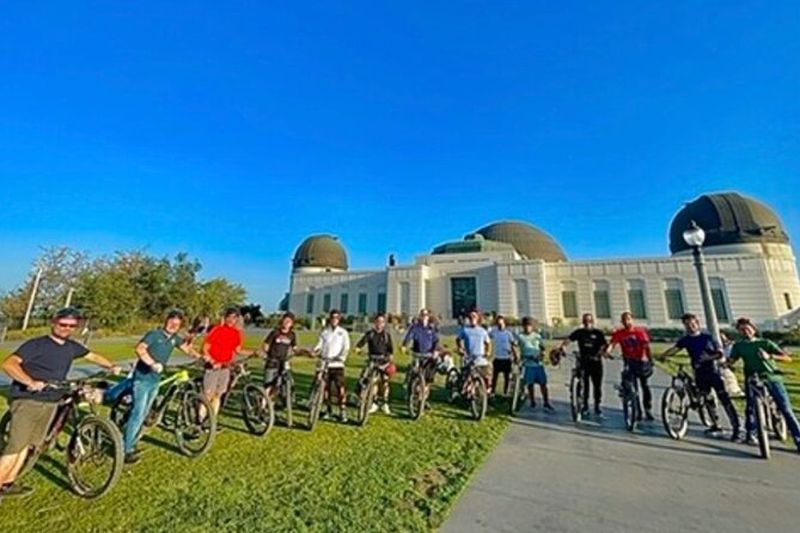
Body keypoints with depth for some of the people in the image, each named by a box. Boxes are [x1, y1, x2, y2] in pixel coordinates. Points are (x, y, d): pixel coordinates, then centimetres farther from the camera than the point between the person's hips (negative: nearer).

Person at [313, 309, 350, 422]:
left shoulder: (343, 332, 5)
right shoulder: (324, 331, 9)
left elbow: (346, 346, -4)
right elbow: (320, 344, 1)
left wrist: (342, 356, -21)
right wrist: (315, 350, -20)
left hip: (337, 364, -2)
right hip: (325, 364, 2)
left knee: (340, 387, -9)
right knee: (326, 388, 9)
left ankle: (343, 411, 3)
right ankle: (329, 410, 26)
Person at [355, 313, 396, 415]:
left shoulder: (386, 335, 3)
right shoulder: (370, 333, 0)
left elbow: (390, 348, 0)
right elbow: (363, 341, -14)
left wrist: (391, 359, -12)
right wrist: (358, 348, -34)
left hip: (384, 360, 0)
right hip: (373, 359, 0)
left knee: (385, 382, 0)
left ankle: (385, 404, 16)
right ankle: (373, 404, 14)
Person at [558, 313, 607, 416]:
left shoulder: (598, 333, 2)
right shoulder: (579, 332, 2)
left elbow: (603, 346, -6)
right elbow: (568, 339, -8)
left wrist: (599, 354, -25)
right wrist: (561, 347, -25)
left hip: (596, 362, 0)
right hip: (583, 362, 0)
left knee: (597, 385, 7)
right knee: (584, 385, 4)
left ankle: (597, 407, 23)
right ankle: (585, 406, 19)